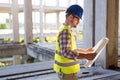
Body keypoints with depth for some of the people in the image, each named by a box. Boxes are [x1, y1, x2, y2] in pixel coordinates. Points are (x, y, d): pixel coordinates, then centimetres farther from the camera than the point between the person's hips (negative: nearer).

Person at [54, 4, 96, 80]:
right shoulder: (65, 31, -20)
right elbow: (65, 52, -30)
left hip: (66, 69, 10)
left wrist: (85, 51, 23)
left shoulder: (65, 29, 12)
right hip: (67, 71, -10)